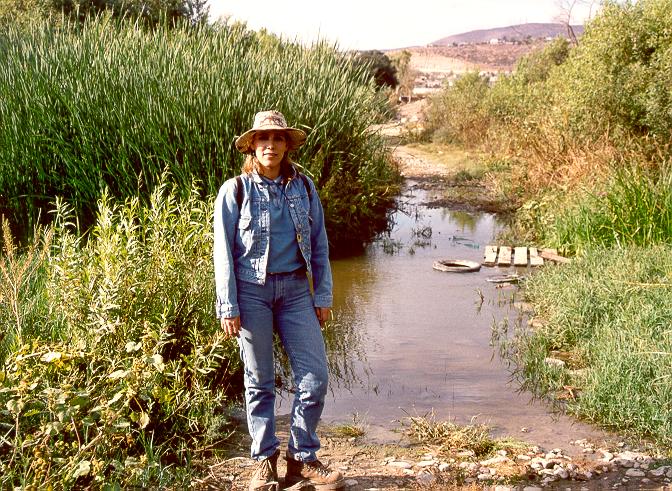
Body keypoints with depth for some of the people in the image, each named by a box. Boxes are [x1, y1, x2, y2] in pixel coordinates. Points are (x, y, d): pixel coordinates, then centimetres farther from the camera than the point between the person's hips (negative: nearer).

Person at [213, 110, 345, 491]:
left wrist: (323, 296, 5)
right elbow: (224, 252, -1)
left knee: (315, 377, -2)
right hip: (253, 291, -2)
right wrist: (228, 307, -5)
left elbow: (319, 244, 9)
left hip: (296, 289, 3)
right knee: (260, 381, 7)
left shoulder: (304, 187, 6)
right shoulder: (235, 191, -2)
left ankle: (302, 460, 15)